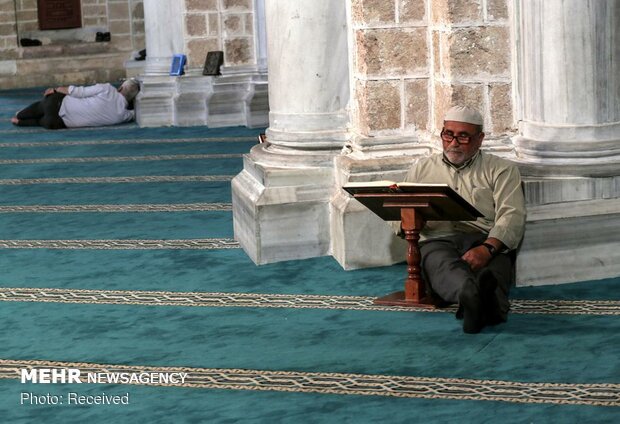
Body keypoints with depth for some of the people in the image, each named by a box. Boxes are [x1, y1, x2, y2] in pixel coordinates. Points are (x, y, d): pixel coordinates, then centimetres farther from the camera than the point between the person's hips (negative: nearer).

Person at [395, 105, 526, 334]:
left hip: (483, 240, 0)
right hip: (436, 240, 0)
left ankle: (476, 304, -71)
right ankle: (474, 296, -71)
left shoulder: (501, 169, 19)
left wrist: (487, 248, -18)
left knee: (493, 265, -39)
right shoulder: (421, 168, 29)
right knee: (443, 264, -39)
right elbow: (400, 219, 25)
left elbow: (511, 216, 3)